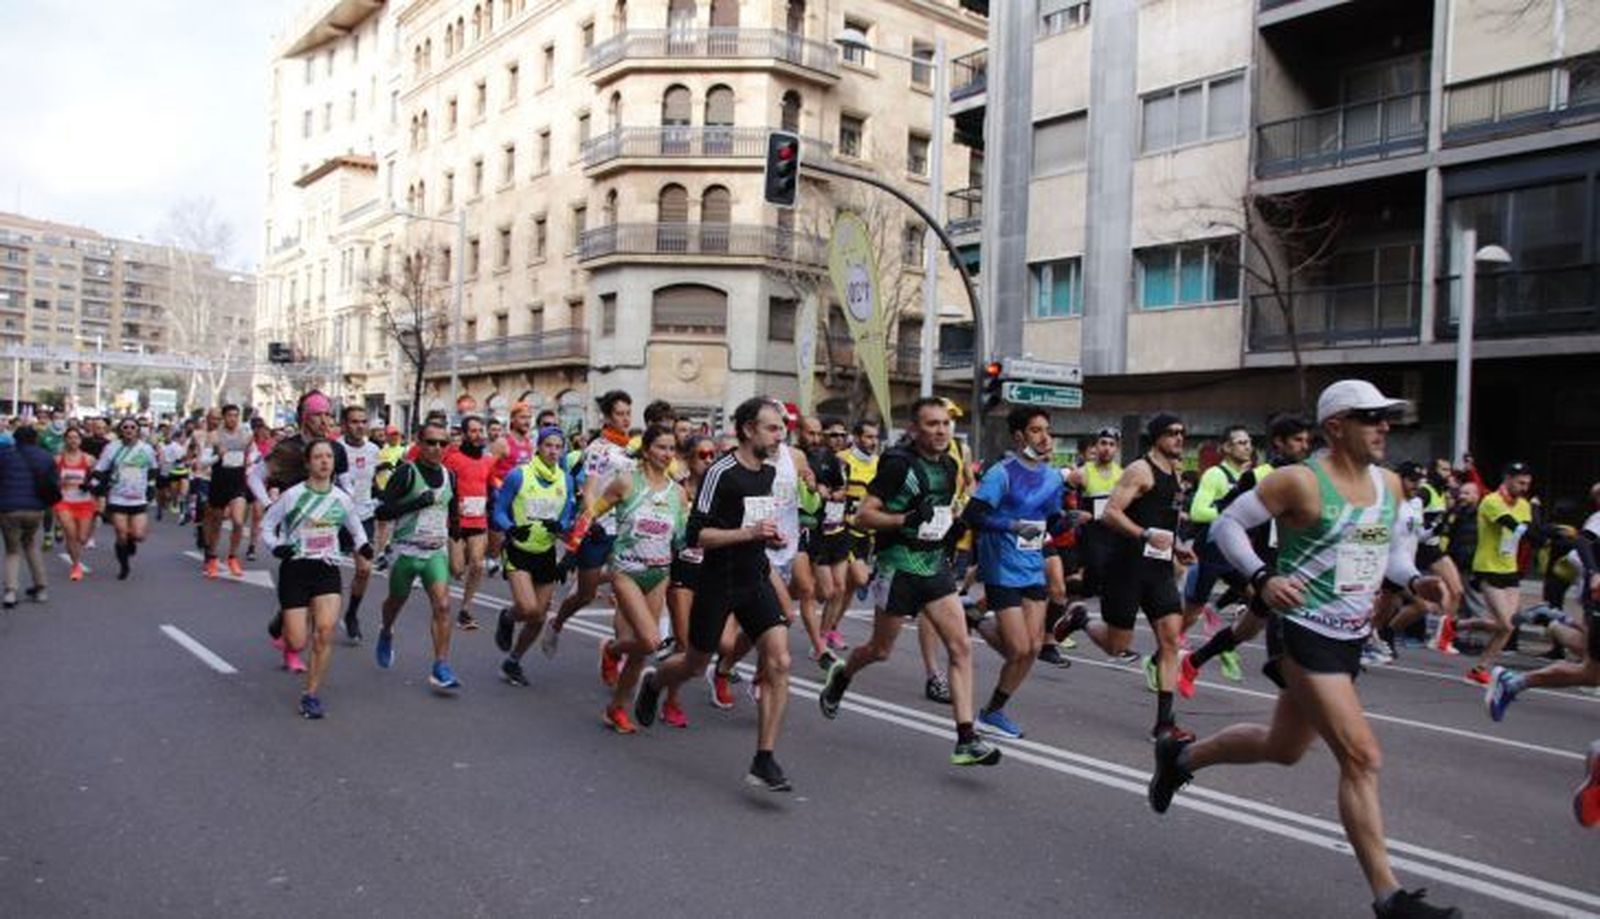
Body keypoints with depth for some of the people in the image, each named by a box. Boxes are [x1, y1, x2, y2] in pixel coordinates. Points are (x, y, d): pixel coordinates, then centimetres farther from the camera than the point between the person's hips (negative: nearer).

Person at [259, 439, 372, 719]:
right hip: (295, 569, -2)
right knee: (298, 644, -4)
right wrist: (275, 546, -13)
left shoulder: (342, 499, 4)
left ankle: (311, 694, -2)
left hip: (327, 570, 2)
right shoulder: (292, 495, -5)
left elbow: (356, 529, 19)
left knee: (325, 631, -18)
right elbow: (266, 525, 5)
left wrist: (363, 545, -1)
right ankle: (282, 625, 35)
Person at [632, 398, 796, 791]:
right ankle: (652, 683, 48)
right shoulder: (722, 473, -15)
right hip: (718, 582, -6)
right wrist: (749, 532, -24)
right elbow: (696, 534, -18)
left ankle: (764, 761, -5)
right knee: (695, 664, 12)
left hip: (756, 579, 6)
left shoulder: (769, 472, 9)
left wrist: (769, 535, 6)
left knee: (778, 662, -11)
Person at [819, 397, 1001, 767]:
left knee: (961, 647, -6)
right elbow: (864, 515, -16)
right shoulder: (898, 463, -14)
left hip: (935, 565, 6)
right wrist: (907, 519, -27)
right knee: (880, 650, 11)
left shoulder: (948, 465, 7)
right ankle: (840, 677, 44)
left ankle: (966, 740, -4)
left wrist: (951, 520, 11)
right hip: (899, 567, -6)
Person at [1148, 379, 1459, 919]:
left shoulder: (1389, 484, 8)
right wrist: (1263, 579, -24)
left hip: (1350, 639, 9)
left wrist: (1414, 580, 0)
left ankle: (1180, 756, 42)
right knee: (1361, 757, -12)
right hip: (1304, 635, -8)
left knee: (1283, 748, 20)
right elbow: (1227, 523, -10)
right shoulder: (1301, 481, -14)